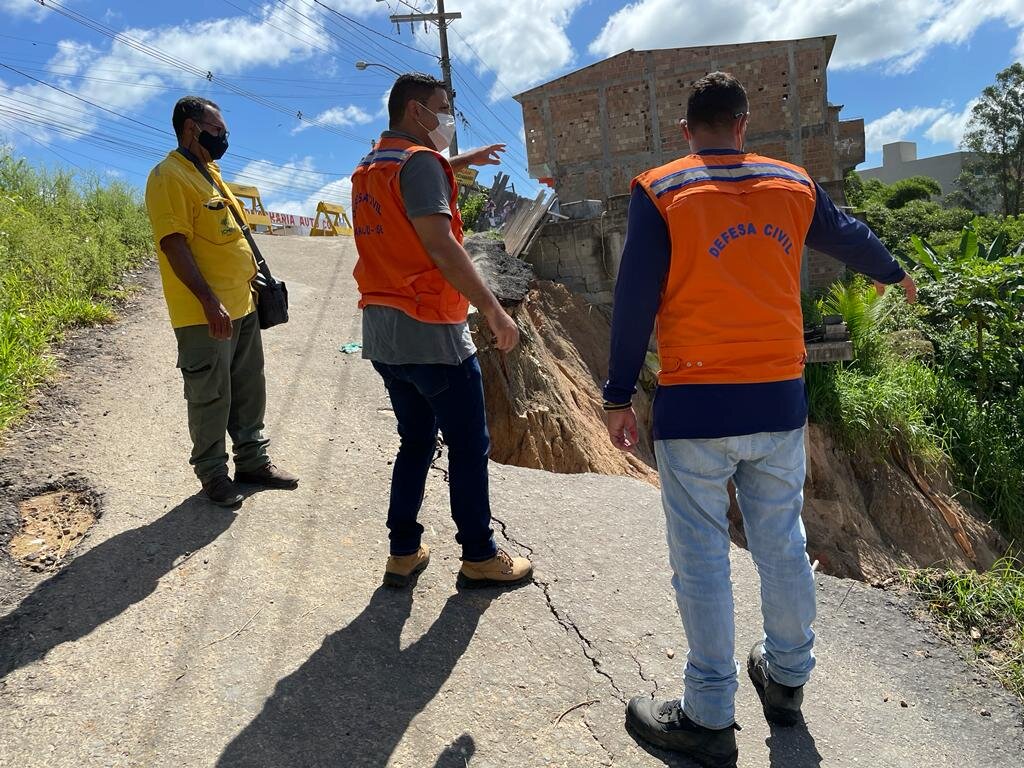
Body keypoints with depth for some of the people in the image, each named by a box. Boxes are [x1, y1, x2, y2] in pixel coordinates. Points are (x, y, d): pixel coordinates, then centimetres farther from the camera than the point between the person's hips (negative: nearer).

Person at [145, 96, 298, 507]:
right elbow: (173, 242, -20)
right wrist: (209, 300, -25)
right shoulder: (169, 176, -11)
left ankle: (253, 461, 28)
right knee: (211, 397, 1)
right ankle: (213, 475, 16)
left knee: (249, 391, 15)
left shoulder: (211, 173, 18)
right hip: (206, 314, -9)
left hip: (242, 305, 9)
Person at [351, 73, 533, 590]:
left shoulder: (368, 168, 17)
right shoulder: (419, 161, -11)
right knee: (469, 445, 2)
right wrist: (493, 309, -20)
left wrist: (458, 162, 41)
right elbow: (439, 244, -21)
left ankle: (403, 553, 21)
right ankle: (479, 558, 12)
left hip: (382, 331, 9)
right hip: (430, 332, -9)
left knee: (416, 439, 18)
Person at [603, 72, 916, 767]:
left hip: (694, 408, -4)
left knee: (702, 559, 4)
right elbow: (849, 236, 26)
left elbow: (635, 301, -9)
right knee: (783, 545, 18)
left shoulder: (660, 193, -5)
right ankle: (788, 680, 37)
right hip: (780, 400, 5)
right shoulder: (793, 186, 8)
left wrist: (619, 397, -2)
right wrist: (893, 273, 46)